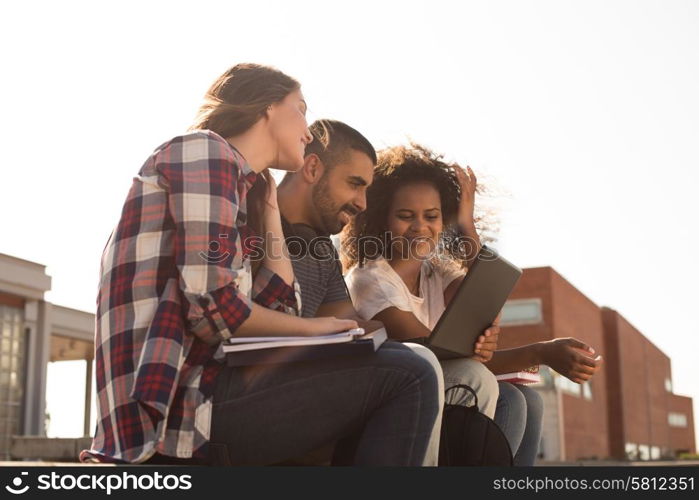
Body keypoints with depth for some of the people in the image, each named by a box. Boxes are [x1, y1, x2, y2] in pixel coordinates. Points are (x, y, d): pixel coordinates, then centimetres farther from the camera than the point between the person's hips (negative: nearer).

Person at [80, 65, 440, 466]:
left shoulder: (243, 185, 23)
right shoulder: (204, 149, -3)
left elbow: (279, 308, 14)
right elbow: (213, 306, -15)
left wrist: (268, 205, 19)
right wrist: (310, 326, 0)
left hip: (192, 391, 9)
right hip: (179, 402, -9)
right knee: (407, 378, -14)